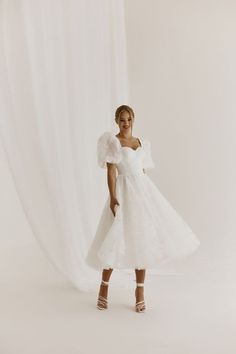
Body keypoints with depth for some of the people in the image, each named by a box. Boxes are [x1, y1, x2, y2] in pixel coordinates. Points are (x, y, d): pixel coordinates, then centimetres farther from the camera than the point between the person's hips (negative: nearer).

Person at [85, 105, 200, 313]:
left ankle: (140, 289, 17)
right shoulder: (112, 141, -3)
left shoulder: (143, 143, 14)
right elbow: (111, 171, -10)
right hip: (124, 192, -5)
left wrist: (149, 196, 15)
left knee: (142, 239, 5)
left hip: (144, 190, 5)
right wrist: (113, 197, -19)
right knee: (118, 240, -1)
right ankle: (104, 287, 18)